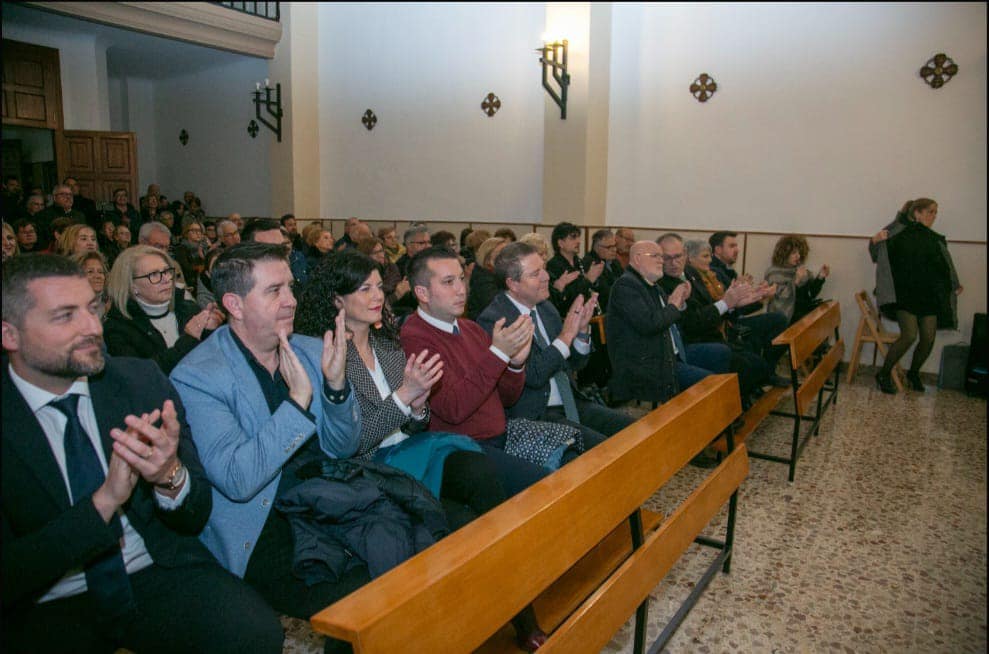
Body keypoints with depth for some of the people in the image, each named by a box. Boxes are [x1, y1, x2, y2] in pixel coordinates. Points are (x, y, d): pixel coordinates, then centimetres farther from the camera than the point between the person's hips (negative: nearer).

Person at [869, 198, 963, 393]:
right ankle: (884, 374, -2)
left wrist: (954, 285, 5)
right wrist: (876, 240, -27)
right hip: (904, 293, -5)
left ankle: (914, 373, 24)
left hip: (929, 295, 5)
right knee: (910, 335, -18)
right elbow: (877, 252, -6)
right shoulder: (899, 233, -3)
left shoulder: (936, 240, 12)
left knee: (928, 338, 0)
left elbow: (944, 267, 19)